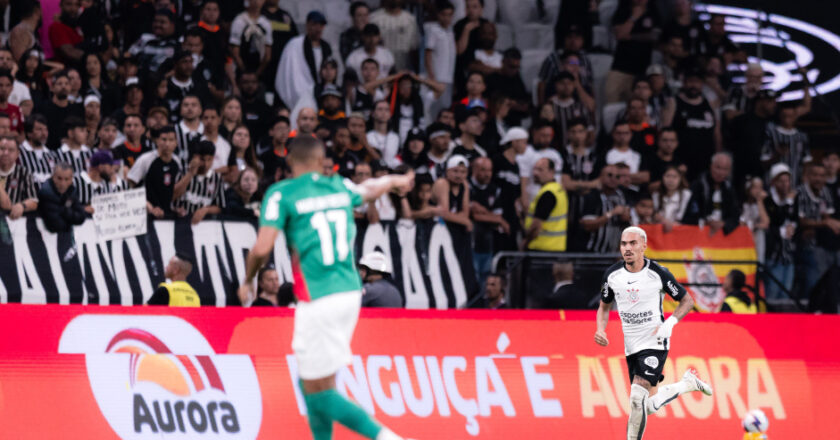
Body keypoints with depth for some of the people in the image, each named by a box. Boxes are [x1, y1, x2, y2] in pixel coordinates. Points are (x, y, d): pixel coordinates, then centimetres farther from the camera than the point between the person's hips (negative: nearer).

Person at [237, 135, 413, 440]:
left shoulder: (281, 194, -5)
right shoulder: (340, 187, 11)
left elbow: (262, 249, -15)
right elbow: (370, 190, 35)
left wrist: (247, 280, 5)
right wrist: (395, 181, 58)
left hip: (318, 301, -6)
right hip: (351, 293, 7)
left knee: (319, 394, -3)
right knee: (310, 382, 17)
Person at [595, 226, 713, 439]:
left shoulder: (658, 273, -11)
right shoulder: (612, 274, -1)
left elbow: (687, 301, 0)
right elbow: (604, 306, 16)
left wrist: (670, 323, -16)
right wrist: (600, 329, -4)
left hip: (655, 344, -5)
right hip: (631, 347, 5)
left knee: (637, 397, -22)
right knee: (646, 407, 11)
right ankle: (688, 384, 35)